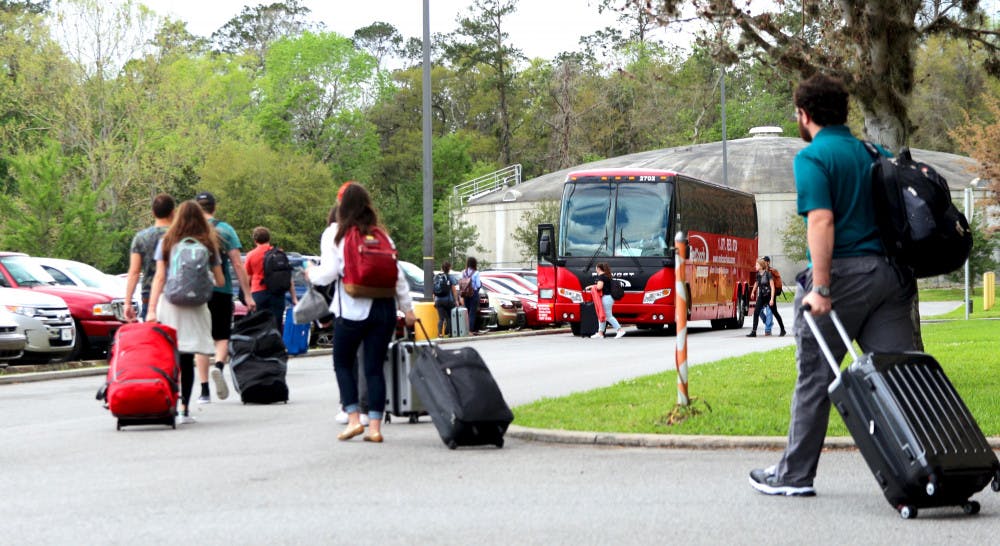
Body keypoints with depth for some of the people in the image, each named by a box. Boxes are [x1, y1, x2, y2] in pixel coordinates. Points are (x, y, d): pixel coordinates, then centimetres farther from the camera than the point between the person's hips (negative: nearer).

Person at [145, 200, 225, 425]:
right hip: (195, 306, 0)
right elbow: (220, 281, 7)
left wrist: (151, 309, -7)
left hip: (169, 303, 0)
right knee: (187, 360, 3)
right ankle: (184, 409, 3)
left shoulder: (166, 242, 5)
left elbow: (159, 277, -3)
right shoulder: (208, 245, 6)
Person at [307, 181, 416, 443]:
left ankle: (353, 418, 1)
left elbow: (329, 273, -8)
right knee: (375, 367, 7)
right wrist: (408, 308, 14)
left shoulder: (335, 235, -2)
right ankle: (375, 425, 2)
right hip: (384, 307, 3)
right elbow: (398, 274, 8)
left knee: (343, 363, 13)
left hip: (353, 310, -3)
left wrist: (311, 273, 13)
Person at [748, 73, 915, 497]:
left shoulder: (812, 157, -6)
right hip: (890, 273, 6)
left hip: (842, 271, -6)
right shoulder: (876, 154, 16)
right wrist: (905, 276, 21)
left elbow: (822, 221, -18)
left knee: (815, 376, 5)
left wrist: (822, 289, -20)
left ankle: (795, 474, 13)